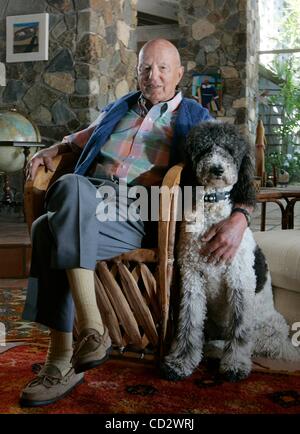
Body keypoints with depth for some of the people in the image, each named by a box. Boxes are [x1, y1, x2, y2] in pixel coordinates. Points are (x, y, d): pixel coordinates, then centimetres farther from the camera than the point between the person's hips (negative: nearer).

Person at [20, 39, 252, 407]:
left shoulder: (194, 119, 17)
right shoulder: (118, 109, 31)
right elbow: (82, 139, 46)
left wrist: (239, 219, -12)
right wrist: (53, 149, 24)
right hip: (86, 203, 4)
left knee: (50, 231, -33)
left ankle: (63, 360, -28)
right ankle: (90, 328, -33)